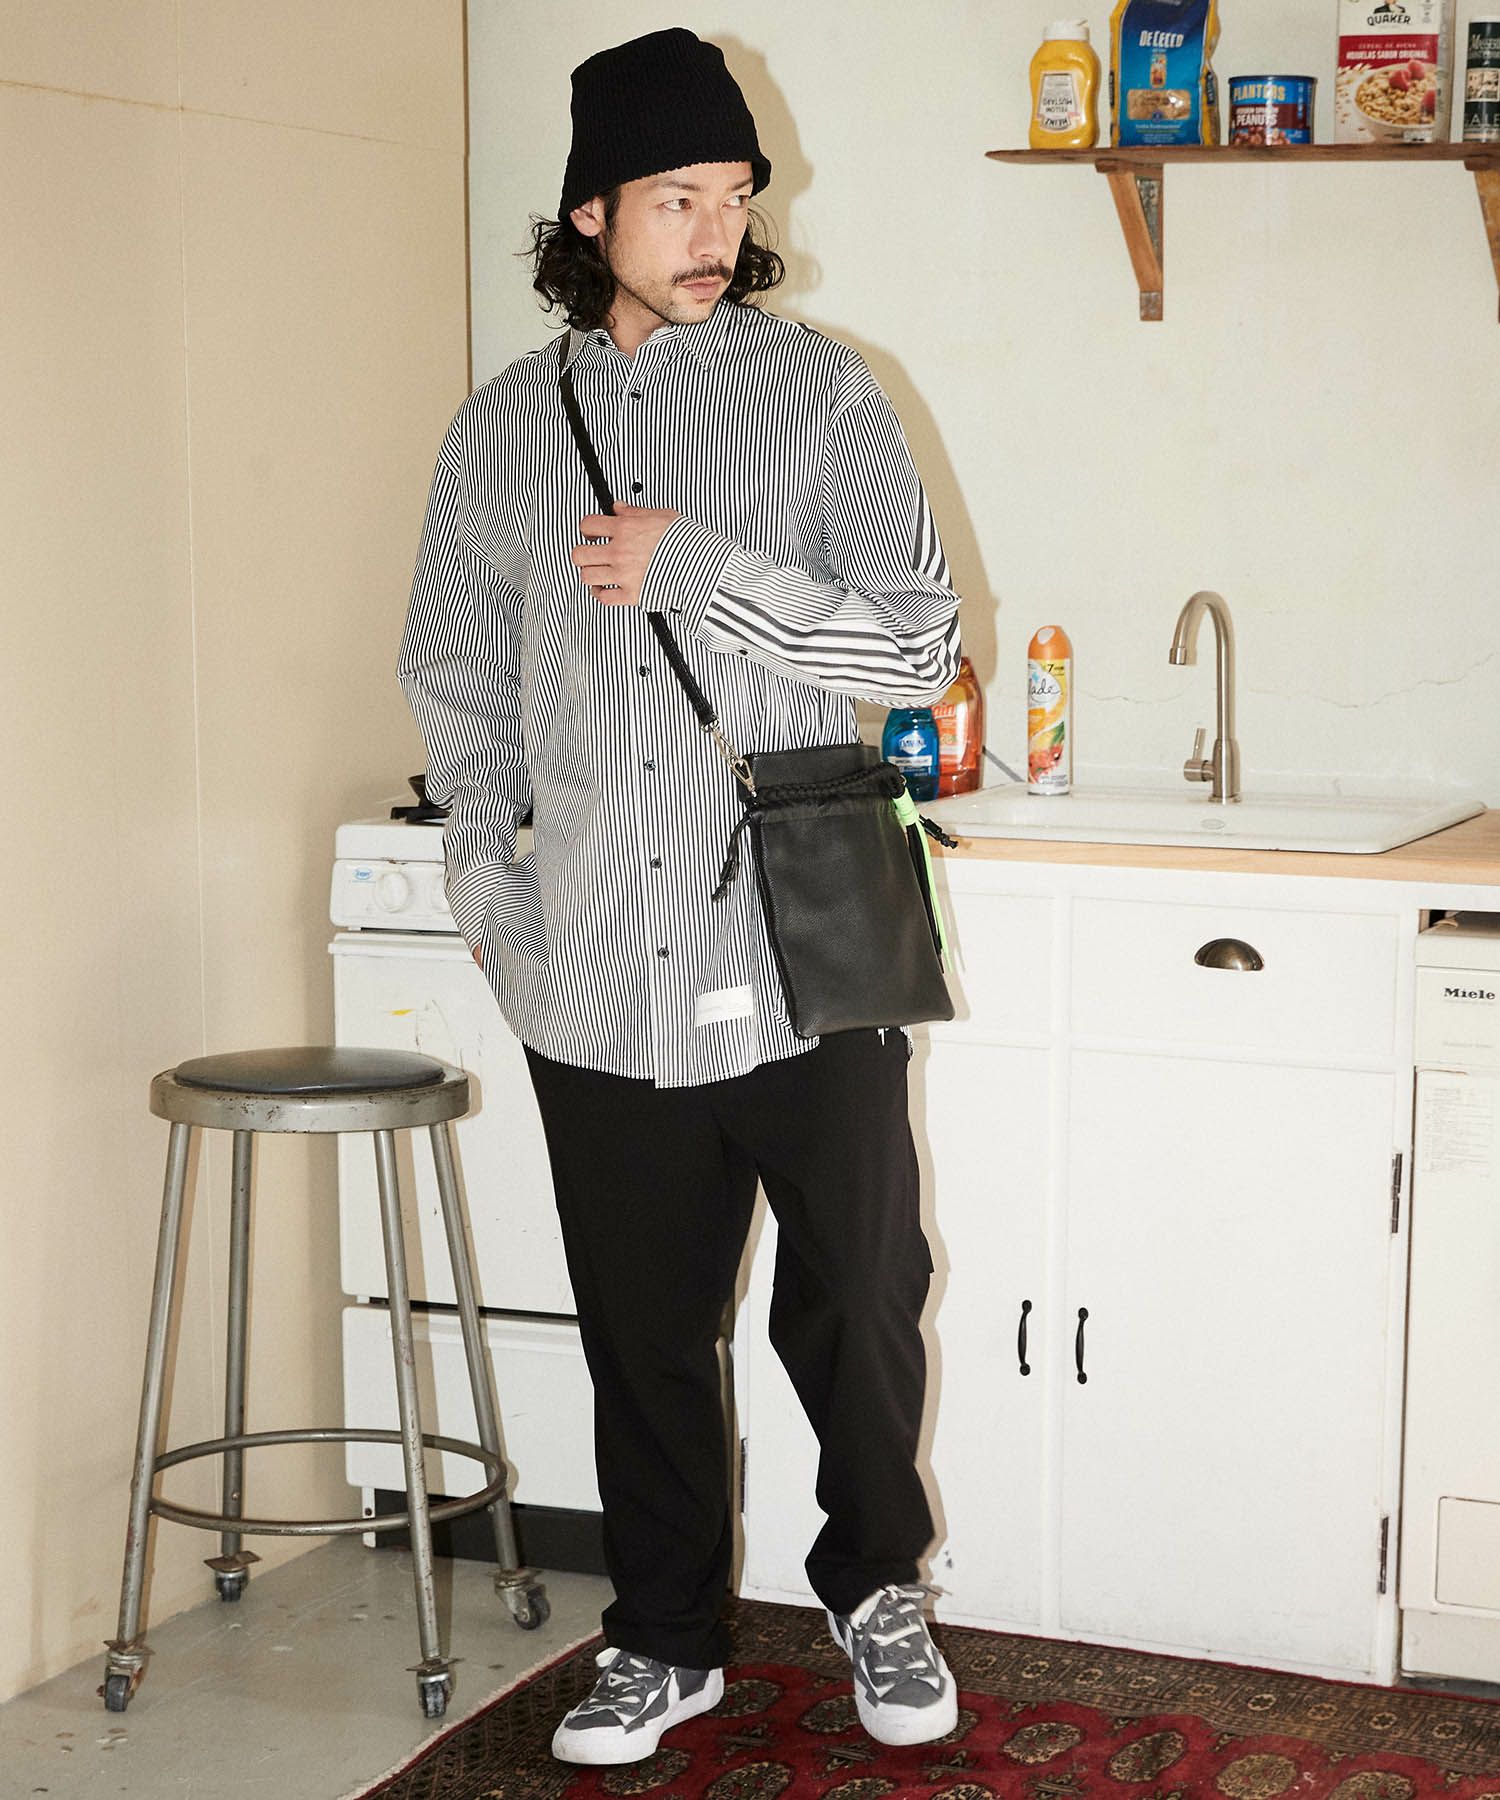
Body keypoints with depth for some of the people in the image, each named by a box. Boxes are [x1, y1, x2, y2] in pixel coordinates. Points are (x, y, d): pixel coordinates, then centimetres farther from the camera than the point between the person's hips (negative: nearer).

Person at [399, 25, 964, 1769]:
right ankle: (666, 1640, 29)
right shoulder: (504, 430, 8)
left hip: (802, 955, -2)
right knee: (642, 1333, 12)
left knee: (858, 1302, 7)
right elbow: (453, 669, 18)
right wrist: (483, 867, 5)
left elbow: (919, 642, -7)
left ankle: (876, 1590, 32)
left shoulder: (819, 394, 0)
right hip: (598, 972, 2)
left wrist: (696, 567, -16)